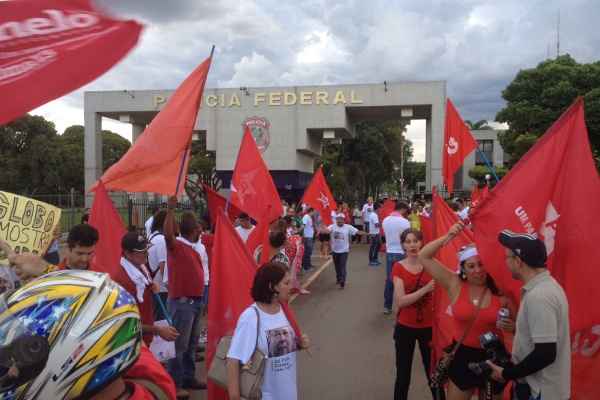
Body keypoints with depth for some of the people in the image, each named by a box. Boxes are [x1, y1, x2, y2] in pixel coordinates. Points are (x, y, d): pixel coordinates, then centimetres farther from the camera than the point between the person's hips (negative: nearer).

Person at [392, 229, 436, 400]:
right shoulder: (398, 267, -8)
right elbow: (400, 301, -18)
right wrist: (426, 289, -26)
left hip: (428, 327, 1)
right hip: (405, 327, -1)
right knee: (403, 375, 10)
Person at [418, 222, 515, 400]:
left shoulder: (500, 292, -10)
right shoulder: (455, 285, -9)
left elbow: (515, 326, 4)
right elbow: (423, 257, -14)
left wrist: (511, 327, -19)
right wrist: (448, 236, -24)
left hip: (493, 358, 0)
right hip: (462, 356, 0)